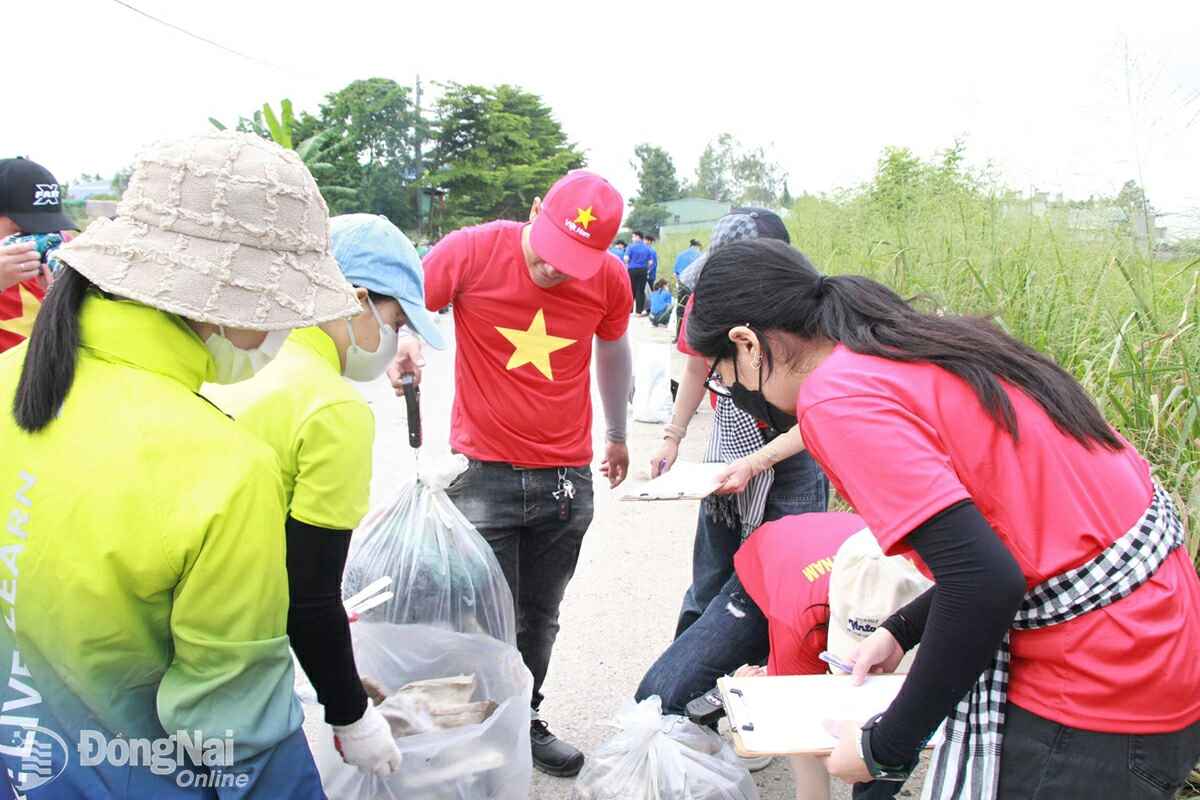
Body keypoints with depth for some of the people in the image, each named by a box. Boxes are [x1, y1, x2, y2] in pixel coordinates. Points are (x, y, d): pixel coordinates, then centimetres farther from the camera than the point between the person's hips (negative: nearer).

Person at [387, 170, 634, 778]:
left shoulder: (610, 278, -2)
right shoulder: (472, 251, -13)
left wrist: (617, 435, 26)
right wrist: (399, 340, -30)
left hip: (566, 477, 3)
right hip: (485, 473, -3)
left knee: (540, 619, 15)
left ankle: (526, 722, 38)